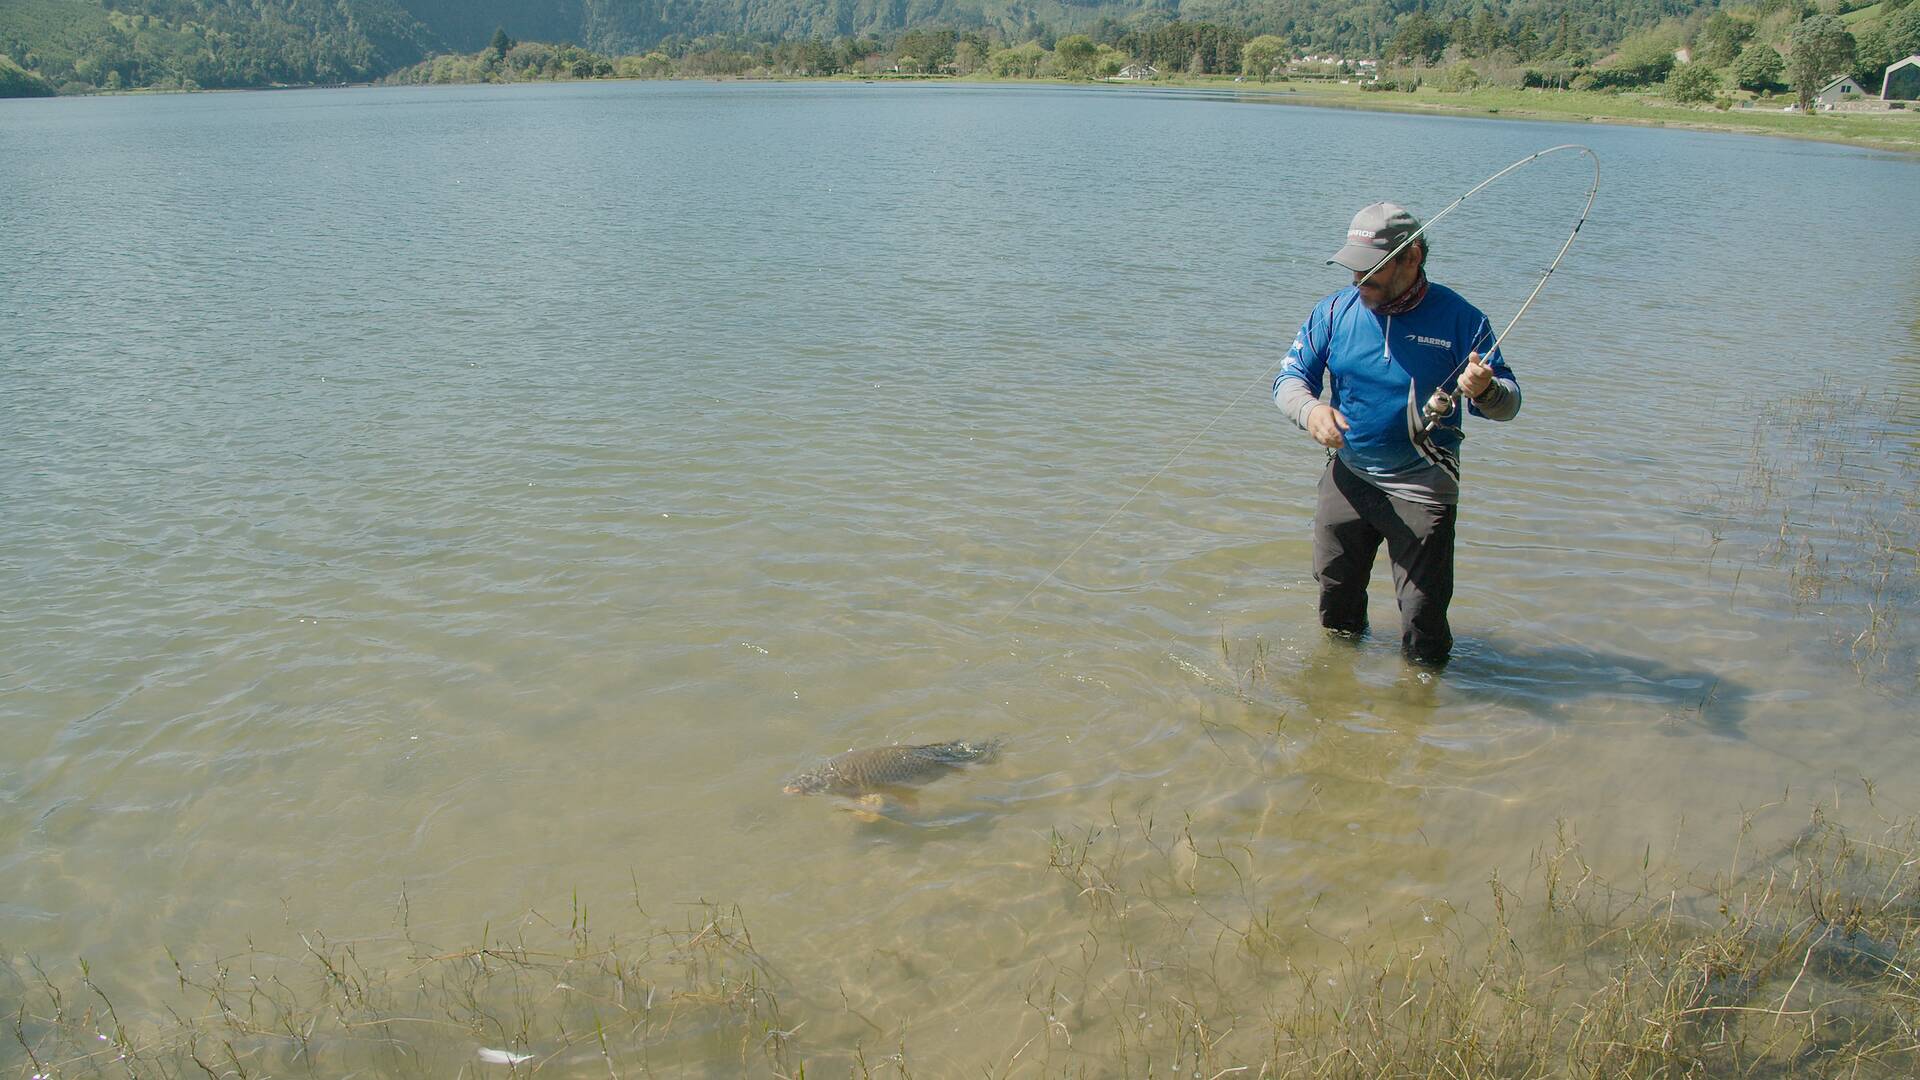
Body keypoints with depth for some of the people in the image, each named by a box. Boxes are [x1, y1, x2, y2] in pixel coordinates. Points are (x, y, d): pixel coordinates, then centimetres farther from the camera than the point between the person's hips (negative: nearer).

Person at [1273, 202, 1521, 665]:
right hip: (1347, 476, 4)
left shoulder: (1458, 318, -10)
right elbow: (1290, 377, -2)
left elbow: (1508, 401, -7)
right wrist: (1310, 408, -25)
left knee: (1423, 608, -3)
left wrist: (1485, 391, -32)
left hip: (1421, 484, -3)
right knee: (1334, 594, 18)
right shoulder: (1334, 311, -2)